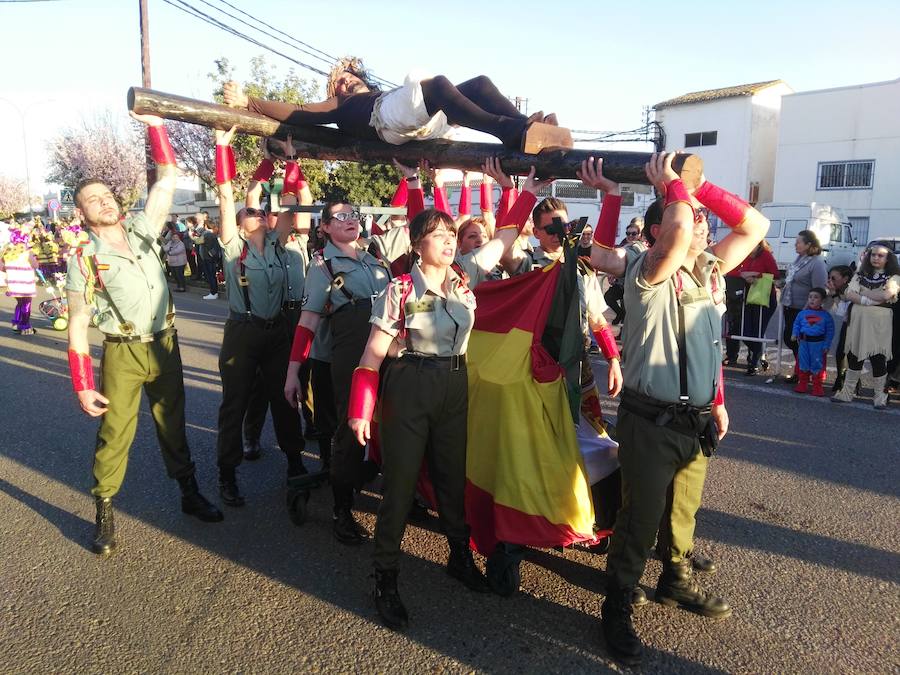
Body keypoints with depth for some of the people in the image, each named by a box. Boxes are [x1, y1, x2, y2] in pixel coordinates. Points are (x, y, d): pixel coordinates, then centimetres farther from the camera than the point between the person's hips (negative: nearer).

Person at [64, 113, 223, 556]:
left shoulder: (142, 228, 2)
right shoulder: (84, 259, -7)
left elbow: (168, 177, 0)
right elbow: (78, 326, -7)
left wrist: (154, 125, -9)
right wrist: (83, 386, -10)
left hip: (165, 345, 3)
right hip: (122, 354, -3)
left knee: (172, 423, 15)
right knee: (115, 433, 2)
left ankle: (190, 494, 28)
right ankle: (104, 514, 18)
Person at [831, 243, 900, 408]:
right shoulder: (861, 274, 13)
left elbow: (886, 295, -17)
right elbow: (849, 295, -1)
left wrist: (862, 292, -5)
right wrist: (869, 300, -15)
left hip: (879, 323, -3)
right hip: (858, 320, 3)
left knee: (878, 359, -1)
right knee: (854, 356, 8)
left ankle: (880, 396, 12)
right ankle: (847, 392, 16)